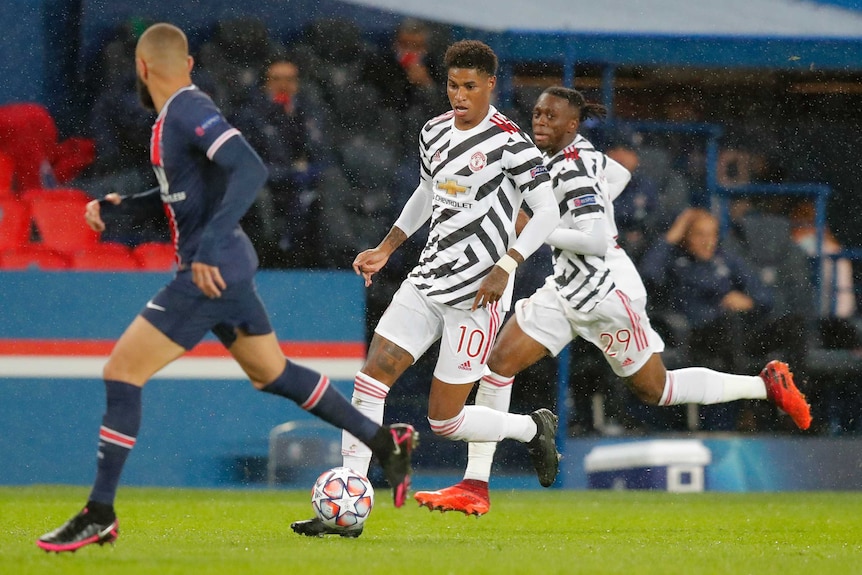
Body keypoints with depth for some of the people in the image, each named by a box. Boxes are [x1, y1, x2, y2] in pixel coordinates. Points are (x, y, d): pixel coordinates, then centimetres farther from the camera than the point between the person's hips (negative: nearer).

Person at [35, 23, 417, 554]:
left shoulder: (190, 111, -17)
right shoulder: (172, 118, 13)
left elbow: (251, 170, -28)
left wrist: (209, 247, -32)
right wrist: (118, 205, 13)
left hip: (211, 274, -10)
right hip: (226, 271, 10)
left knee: (121, 374, -9)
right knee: (272, 374, 22)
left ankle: (99, 517, -6)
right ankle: (386, 442, 29)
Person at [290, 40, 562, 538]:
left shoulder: (509, 141, -12)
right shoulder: (435, 132, 10)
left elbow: (548, 211, -13)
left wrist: (504, 267, -22)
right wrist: (386, 248, 20)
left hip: (478, 292, -7)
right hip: (428, 279, 7)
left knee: (445, 420, -4)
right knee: (370, 379, -8)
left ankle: (534, 429, 25)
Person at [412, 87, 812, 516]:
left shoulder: (571, 170, -22)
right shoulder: (577, 153, 5)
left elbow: (596, 241, -29)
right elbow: (619, 175, 25)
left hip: (607, 292, -9)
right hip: (567, 289, 9)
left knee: (657, 391, 5)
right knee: (498, 363, -3)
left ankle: (768, 385, 22)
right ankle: (476, 486, -1)